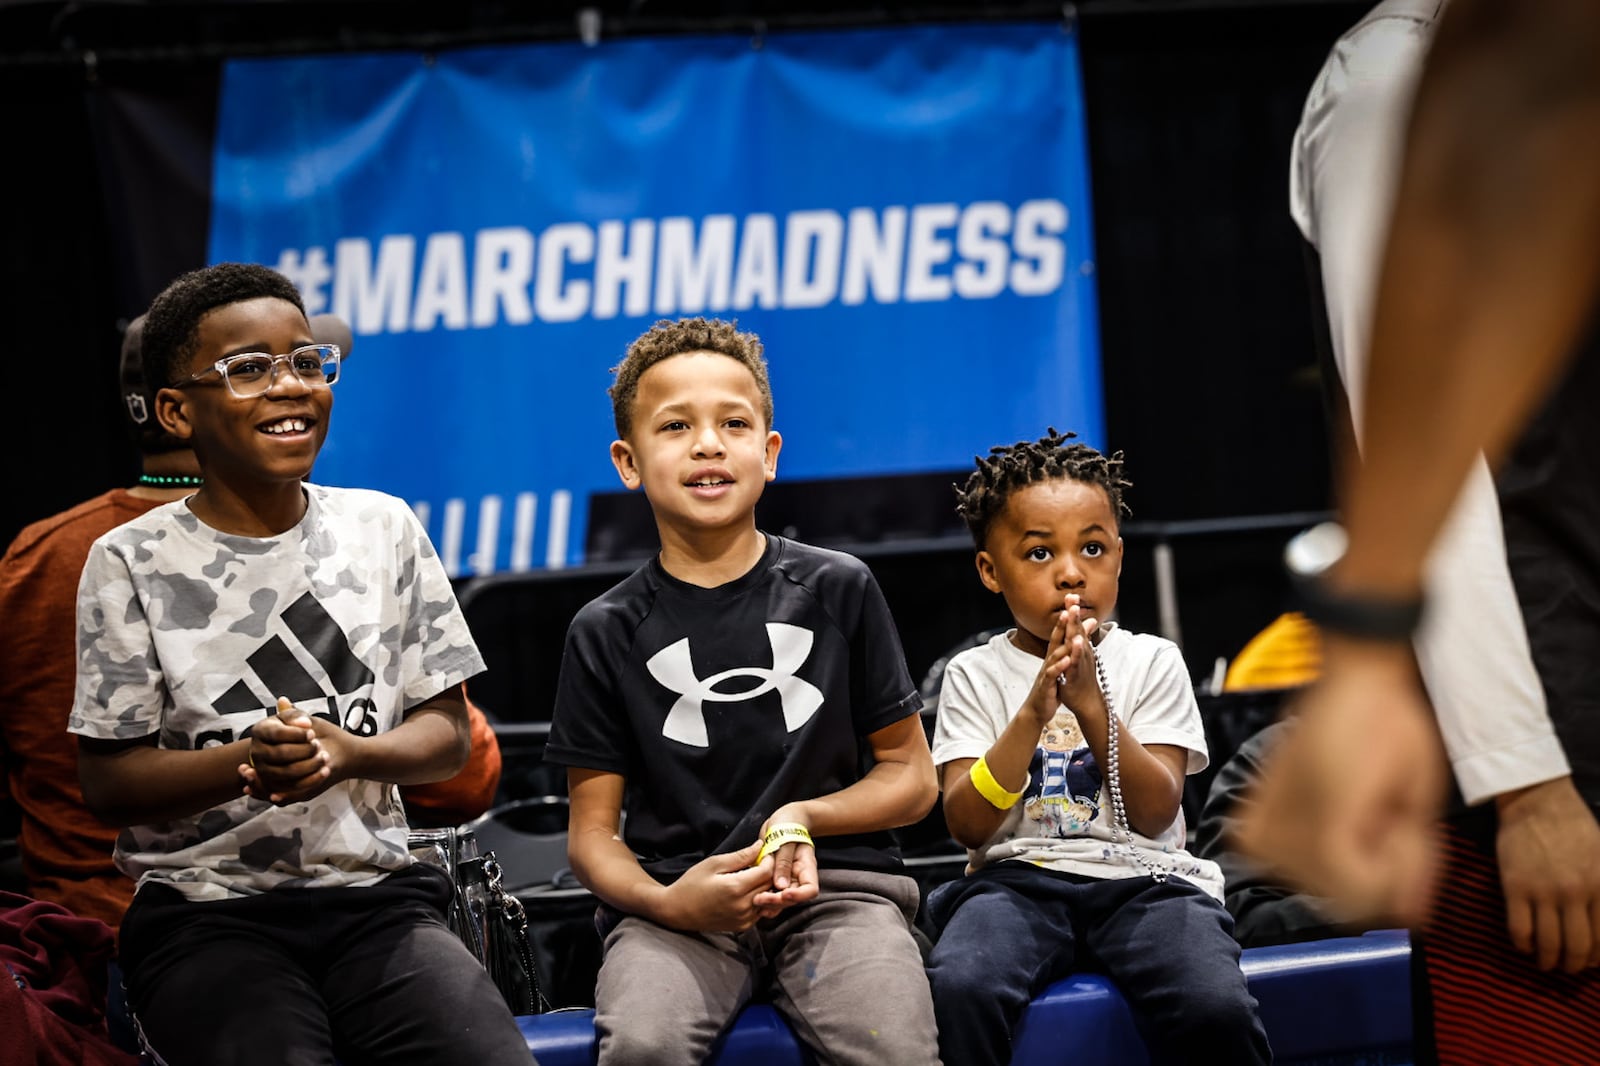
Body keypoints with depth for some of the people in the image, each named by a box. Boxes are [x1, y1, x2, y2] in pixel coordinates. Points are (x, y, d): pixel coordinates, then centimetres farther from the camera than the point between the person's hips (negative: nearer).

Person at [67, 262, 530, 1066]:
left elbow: (444, 735, 9)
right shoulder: (131, 563, 1)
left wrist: (350, 754, -13)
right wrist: (247, 762, -19)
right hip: (204, 910, -2)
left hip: (376, 892, 3)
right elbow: (107, 782, -1)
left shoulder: (383, 529, 9)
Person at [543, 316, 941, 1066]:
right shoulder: (608, 633, 8)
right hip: (674, 902, 0)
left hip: (835, 885, 0)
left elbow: (912, 778, 12)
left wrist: (804, 817, -8)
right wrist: (666, 901, -13)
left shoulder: (837, 591, 9)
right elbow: (593, 832, 8)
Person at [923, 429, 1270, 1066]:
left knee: (1214, 1008, -31)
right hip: (1017, 878, 0)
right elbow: (967, 823, -3)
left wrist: (1090, 703, -15)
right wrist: (1033, 712, -15)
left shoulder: (1151, 662, 9)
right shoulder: (975, 675, 9)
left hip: (1141, 876, 0)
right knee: (959, 989, -34)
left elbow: (1155, 812, -3)